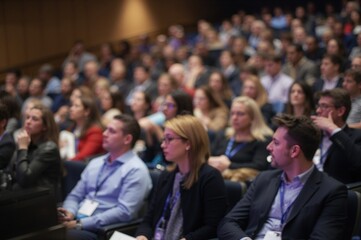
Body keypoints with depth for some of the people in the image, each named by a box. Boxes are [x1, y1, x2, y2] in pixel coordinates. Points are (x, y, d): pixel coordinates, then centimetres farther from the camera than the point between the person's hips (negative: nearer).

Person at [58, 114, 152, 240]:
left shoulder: (136, 170, -6)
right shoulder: (95, 163, 18)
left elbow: (124, 212, -16)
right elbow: (75, 196, 18)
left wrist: (81, 224, -18)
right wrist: (70, 213, -6)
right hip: (76, 222, 7)